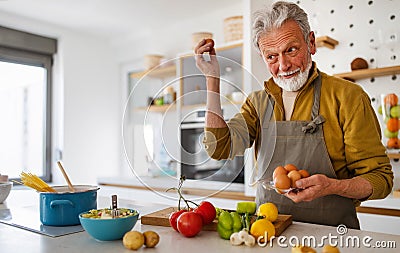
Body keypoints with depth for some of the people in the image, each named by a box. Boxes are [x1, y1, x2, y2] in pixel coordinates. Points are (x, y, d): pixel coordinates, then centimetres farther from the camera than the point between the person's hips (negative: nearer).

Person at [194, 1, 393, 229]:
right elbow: (220, 148, -5)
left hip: (331, 235, -2)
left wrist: (333, 186, -21)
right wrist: (213, 80, -3)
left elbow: (381, 178, -2)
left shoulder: (348, 97, -4)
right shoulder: (258, 102, 9)